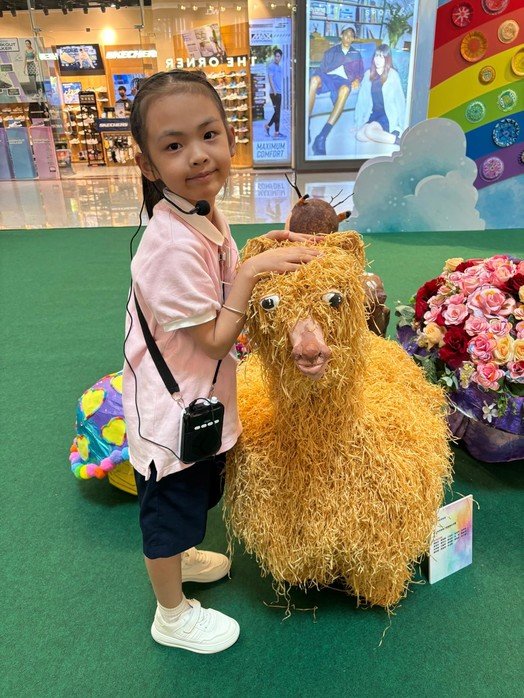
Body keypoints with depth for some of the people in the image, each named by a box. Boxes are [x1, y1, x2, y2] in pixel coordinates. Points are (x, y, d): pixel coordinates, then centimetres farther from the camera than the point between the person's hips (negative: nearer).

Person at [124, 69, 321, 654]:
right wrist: (252, 272, -26)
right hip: (171, 413, -9)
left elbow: (221, 286, 8)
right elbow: (215, 340, -26)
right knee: (169, 511, 16)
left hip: (200, 402, 9)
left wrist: (262, 253, -6)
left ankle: (182, 558, 60)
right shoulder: (173, 244, -31)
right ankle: (173, 615, 42)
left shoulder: (203, 214, -3)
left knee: (197, 495, 31)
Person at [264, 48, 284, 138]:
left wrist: (280, 91, 19)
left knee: (277, 112, 11)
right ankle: (276, 132, -4)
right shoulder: (271, 66, -8)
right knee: (277, 112, -7)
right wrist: (274, 91, -21)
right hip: (274, 93, -8)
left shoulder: (279, 67, 17)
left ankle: (268, 126, 23)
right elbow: (270, 79, -15)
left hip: (279, 92, 8)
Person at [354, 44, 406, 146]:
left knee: (369, 131, -30)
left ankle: (399, 140, -18)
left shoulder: (392, 75, -7)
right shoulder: (368, 74, 5)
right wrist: (358, 121, 2)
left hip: (389, 114, -5)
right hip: (374, 114, 5)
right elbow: (362, 98, 5)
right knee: (360, 135, -21)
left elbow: (400, 99, -7)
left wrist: (399, 125, -11)